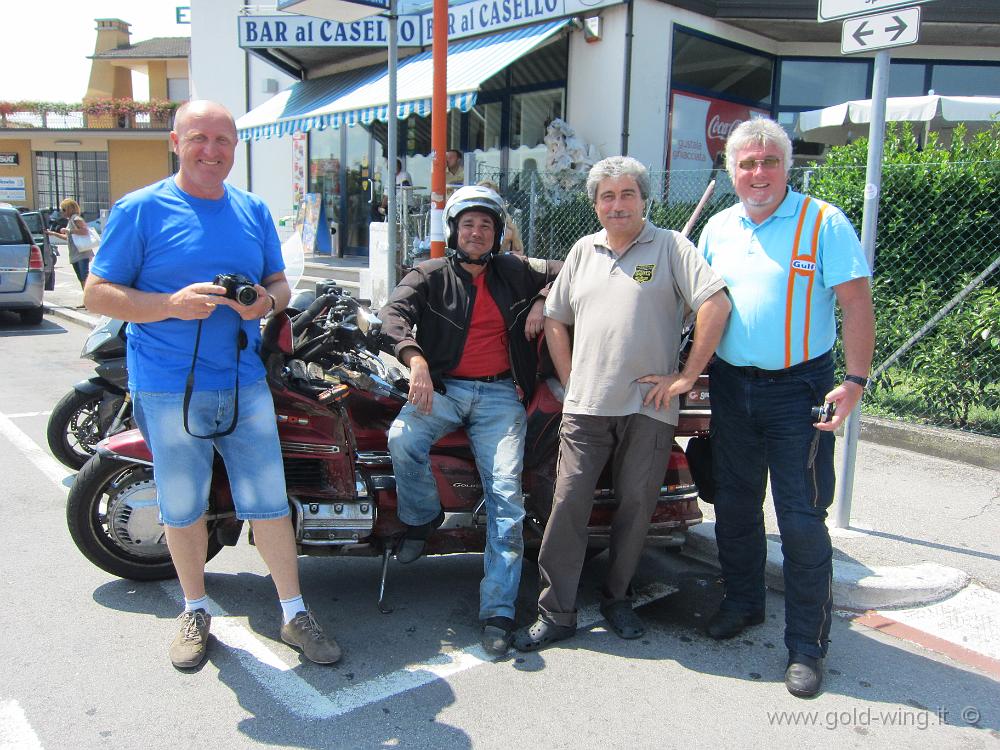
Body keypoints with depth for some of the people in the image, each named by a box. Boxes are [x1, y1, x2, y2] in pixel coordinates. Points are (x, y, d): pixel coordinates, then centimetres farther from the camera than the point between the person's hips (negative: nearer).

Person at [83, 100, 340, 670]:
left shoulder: (254, 211, 11)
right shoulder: (140, 210, -3)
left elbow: (280, 283, 17)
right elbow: (98, 293, -5)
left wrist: (266, 300, -8)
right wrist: (172, 305, -21)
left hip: (245, 383, 3)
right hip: (169, 389, -3)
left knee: (269, 500, 6)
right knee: (183, 506, 10)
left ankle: (295, 613, 19)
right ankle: (196, 612, 31)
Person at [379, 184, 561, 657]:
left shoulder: (514, 273, 17)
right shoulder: (430, 276, 9)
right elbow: (393, 313, -8)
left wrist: (542, 303, 5)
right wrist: (415, 358, -27)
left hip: (499, 395, 1)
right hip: (443, 388, 0)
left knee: (506, 494, -14)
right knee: (402, 439, -31)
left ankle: (498, 609, -10)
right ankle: (422, 518, -1)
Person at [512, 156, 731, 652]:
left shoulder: (670, 247, 2)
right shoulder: (584, 251, 16)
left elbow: (717, 305, -9)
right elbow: (555, 320, 21)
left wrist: (687, 376, -11)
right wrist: (570, 379, 10)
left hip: (648, 406, -2)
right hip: (586, 406, 3)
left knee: (636, 506, 7)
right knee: (568, 504, -2)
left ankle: (617, 598, 27)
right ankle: (556, 614, 7)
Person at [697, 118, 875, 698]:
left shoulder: (823, 222, -7)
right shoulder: (718, 228, 9)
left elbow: (857, 302, -9)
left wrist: (856, 380, -16)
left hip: (798, 388, -5)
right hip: (730, 385, 5)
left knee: (803, 520, -1)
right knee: (735, 505, 16)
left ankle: (808, 644, 13)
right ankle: (744, 602, 37)